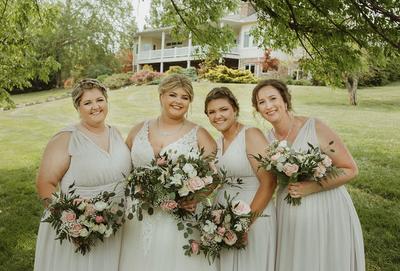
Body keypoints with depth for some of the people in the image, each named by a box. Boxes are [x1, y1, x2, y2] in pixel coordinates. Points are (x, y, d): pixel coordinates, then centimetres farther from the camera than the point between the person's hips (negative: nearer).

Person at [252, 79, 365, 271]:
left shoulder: (315, 128, -15)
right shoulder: (268, 139, 0)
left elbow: (351, 170, -12)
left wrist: (311, 187, -21)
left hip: (327, 211, -4)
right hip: (289, 215, 4)